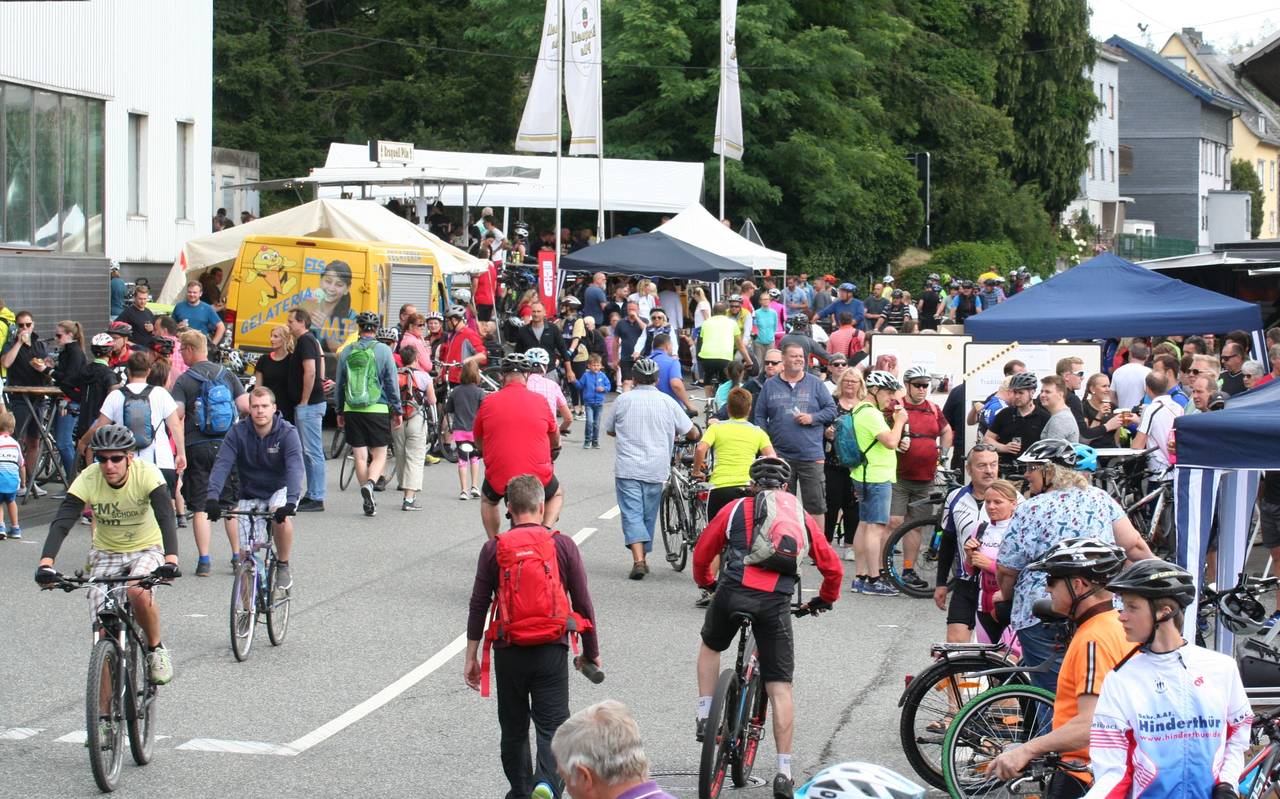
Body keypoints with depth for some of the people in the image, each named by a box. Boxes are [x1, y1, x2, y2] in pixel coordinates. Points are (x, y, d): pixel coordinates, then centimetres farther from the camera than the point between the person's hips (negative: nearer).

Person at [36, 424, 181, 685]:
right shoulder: (87, 479, -20)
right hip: (106, 553, 2)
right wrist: (46, 563, -44)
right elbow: (61, 522, -28)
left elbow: (166, 518, -34)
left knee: (138, 593, -32)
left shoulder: (147, 474, -24)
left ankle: (156, 649, -7)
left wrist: (171, 560, -51)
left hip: (146, 549, -2)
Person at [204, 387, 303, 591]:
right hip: (250, 495, 2)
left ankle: (283, 565, -12)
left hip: (280, 490, -2)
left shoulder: (287, 433, -19)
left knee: (281, 516, -34)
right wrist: (212, 497, -41)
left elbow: (295, 468, -32)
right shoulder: (238, 433, -13)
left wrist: (291, 501, -49)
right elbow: (222, 464, -24)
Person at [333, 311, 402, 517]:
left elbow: (338, 384, 11)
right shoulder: (383, 350, -3)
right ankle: (370, 484, -23)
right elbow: (392, 383, -2)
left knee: (360, 457, 8)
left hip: (352, 411, 3)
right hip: (377, 410, -2)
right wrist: (397, 410, 7)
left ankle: (368, 501, 10)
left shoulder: (346, 352, 5)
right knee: (379, 455, 5)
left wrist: (340, 411, 22)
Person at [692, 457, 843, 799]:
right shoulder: (802, 517, 22)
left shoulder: (736, 509, 18)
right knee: (780, 687, 6)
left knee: (711, 646, 32)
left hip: (733, 591, 0)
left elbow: (701, 554, 23)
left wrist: (706, 582, 44)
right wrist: (824, 600, 43)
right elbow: (833, 567, 25)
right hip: (777, 602, 1)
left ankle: (705, 718, 25)